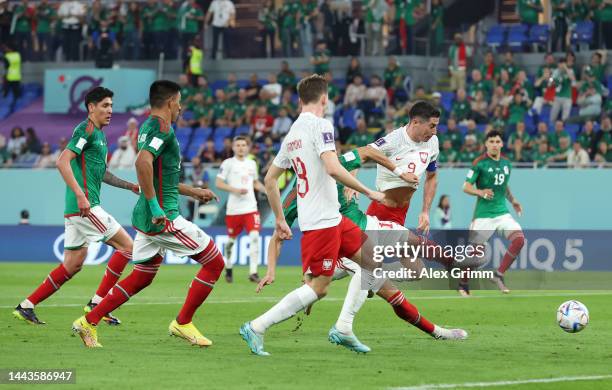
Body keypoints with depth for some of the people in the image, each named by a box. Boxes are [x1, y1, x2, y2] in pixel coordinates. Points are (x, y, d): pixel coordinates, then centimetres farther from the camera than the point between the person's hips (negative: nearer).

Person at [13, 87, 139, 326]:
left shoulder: (99, 135, 20)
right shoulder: (86, 129, -10)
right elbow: (63, 161, -20)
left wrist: (130, 186, 25)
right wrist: (80, 195, -26)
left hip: (78, 208, 10)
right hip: (84, 207, -10)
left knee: (73, 265, 12)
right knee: (126, 246, -7)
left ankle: (26, 306, 13)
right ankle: (97, 303, -5)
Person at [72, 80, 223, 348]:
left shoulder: (148, 127, 17)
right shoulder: (162, 127, -13)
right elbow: (143, 162, -31)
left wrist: (193, 192, 31)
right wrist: (155, 205, -26)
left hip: (146, 217, 10)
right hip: (164, 216, -10)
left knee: (141, 278, 17)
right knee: (214, 262, -1)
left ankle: (89, 322, 13)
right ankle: (183, 323, 4)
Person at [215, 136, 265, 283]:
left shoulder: (252, 163, 13)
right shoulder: (228, 163, -1)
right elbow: (218, 183, -6)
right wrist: (235, 190, -18)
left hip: (251, 207, 3)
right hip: (234, 208, -3)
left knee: (254, 237, -13)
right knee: (231, 239, 8)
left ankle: (253, 272, -14)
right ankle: (228, 268, 30)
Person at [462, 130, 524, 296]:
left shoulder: (506, 163, 10)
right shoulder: (480, 163, -8)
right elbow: (466, 187, -10)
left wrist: (512, 200, 15)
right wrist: (480, 192, -28)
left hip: (502, 212, 5)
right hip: (483, 214, -5)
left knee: (519, 239, -16)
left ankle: (498, 276, -3)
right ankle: (463, 285, 18)